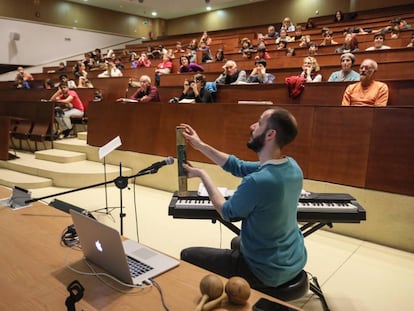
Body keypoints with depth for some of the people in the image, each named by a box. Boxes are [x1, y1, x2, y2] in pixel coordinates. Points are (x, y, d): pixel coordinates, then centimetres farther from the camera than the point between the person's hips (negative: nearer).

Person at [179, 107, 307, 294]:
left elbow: (227, 213, -13)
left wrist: (202, 174, -3)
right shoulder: (292, 166, -7)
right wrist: (200, 145, 6)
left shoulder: (257, 182, -33)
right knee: (237, 242, 36)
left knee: (187, 255, 6)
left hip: (268, 272, -8)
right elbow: (239, 167, 5)